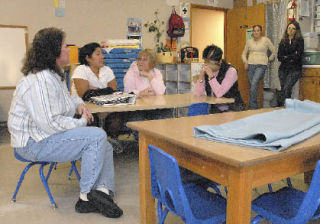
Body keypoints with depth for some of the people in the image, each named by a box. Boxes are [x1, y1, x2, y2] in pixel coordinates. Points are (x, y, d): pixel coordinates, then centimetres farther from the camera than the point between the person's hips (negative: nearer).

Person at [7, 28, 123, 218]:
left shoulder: (56, 74, 9)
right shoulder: (39, 80, -24)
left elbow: (64, 97, 28)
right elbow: (50, 124, -29)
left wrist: (79, 103, 6)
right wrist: (81, 123, -16)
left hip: (48, 133, 11)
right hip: (34, 143, -11)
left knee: (105, 147, 4)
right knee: (97, 136, -24)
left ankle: (102, 191, -10)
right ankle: (86, 195, -12)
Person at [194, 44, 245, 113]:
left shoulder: (231, 71, -13)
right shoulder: (206, 71, 2)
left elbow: (219, 93, -23)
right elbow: (198, 94, -7)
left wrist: (211, 76, -28)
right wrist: (201, 75, -18)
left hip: (232, 109, -4)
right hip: (214, 108, 4)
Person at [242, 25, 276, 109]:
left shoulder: (266, 40, 4)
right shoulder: (249, 41, 12)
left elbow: (274, 52, 10)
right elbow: (244, 54, 20)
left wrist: (268, 60, 9)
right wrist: (245, 62, 5)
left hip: (261, 65, -4)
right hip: (250, 65, 4)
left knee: (254, 84, -22)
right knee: (252, 86, 2)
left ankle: (252, 107, -18)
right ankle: (255, 107, 12)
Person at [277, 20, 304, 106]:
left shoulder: (300, 40, 2)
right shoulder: (283, 41, 12)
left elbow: (297, 56, -9)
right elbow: (279, 57, 3)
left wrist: (286, 57, -2)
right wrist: (291, 58, -8)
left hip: (295, 69, -4)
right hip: (283, 69, 4)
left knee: (286, 88, -18)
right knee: (283, 89, -2)